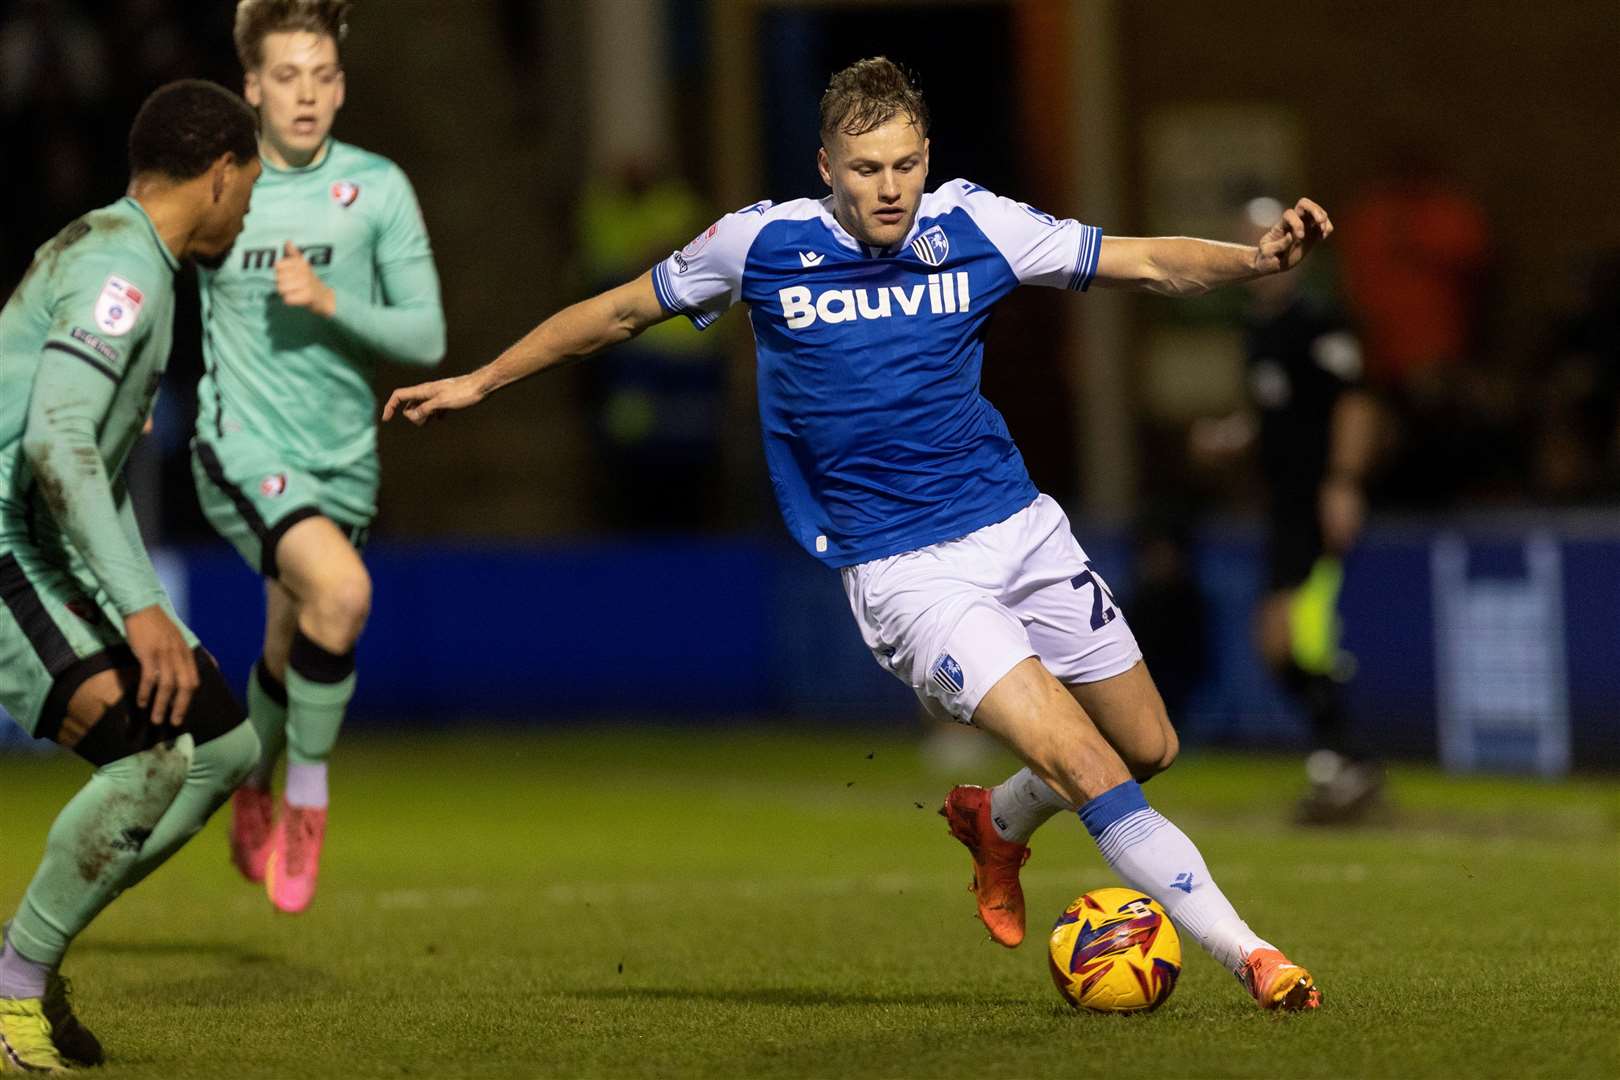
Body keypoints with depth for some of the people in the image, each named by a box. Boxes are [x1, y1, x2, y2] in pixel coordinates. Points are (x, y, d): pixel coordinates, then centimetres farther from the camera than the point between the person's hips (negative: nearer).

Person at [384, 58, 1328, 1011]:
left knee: (1148, 749, 11)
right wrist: (476, 384, 14)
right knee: (1083, 764, -18)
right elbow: (622, 312, 9)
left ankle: (997, 825, 40)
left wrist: (1260, 256, -22)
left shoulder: (972, 224, -3)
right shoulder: (763, 243, -7)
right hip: (903, 568, -4)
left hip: (1020, 529, 4)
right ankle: (1249, 956, -12)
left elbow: (1150, 262, -3)